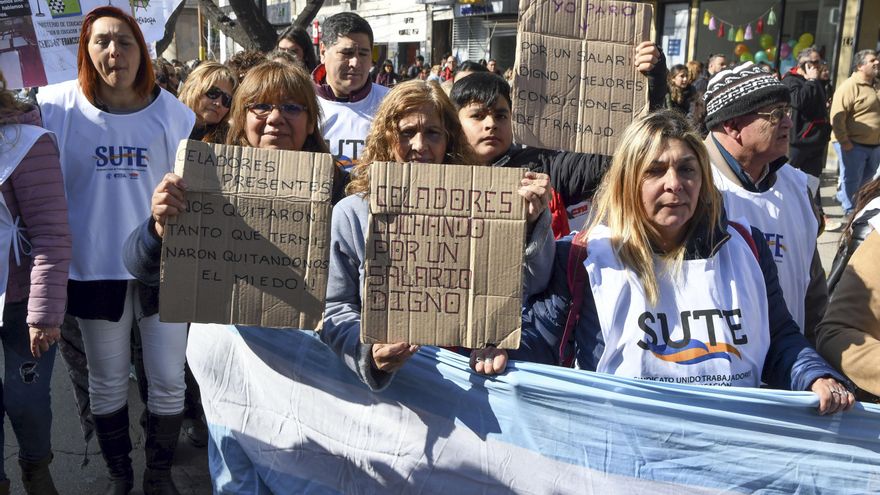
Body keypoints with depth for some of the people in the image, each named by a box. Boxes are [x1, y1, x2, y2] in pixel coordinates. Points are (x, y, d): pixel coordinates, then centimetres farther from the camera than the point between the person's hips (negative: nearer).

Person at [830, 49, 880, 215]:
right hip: (854, 144, -8)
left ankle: (843, 197, 38)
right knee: (851, 179, 2)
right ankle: (850, 211, 16)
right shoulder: (849, 86, -15)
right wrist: (844, 142, -22)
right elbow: (837, 116, -20)